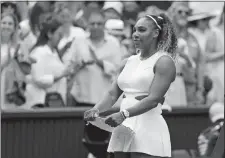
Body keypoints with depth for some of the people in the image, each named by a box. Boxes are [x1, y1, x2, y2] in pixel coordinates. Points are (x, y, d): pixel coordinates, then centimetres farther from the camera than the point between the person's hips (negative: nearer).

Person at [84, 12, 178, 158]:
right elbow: (113, 94, 12)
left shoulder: (164, 61, -4)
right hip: (123, 130, 7)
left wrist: (124, 114, -28)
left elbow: (153, 99, -16)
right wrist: (96, 110, -9)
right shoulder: (129, 62, 18)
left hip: (148, 129, -7)